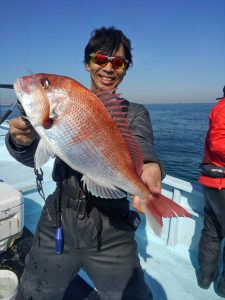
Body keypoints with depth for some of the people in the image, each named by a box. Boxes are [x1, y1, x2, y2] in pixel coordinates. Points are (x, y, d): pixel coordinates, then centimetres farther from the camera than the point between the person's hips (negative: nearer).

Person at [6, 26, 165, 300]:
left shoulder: (135, 113, 1)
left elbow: (142, 150, -19)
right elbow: (34, 156, -7)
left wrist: (151, 169, -43)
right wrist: (21, 140, -30)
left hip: (112, 231, 0)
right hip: (59, 223, 2)